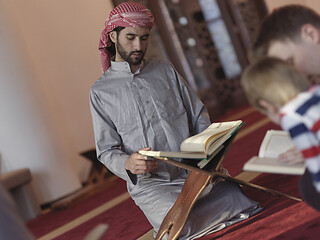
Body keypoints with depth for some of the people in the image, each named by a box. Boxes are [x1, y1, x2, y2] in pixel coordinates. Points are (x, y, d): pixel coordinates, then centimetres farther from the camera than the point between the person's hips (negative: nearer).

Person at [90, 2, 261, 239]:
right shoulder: (101, 91, 6)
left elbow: (198, 115, 16)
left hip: (195, 171, 3)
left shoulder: (165, 69, 16)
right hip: (151, 184, -3)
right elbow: (106, 150, 3)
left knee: (244, 206, -21)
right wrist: (128, 164, -20)